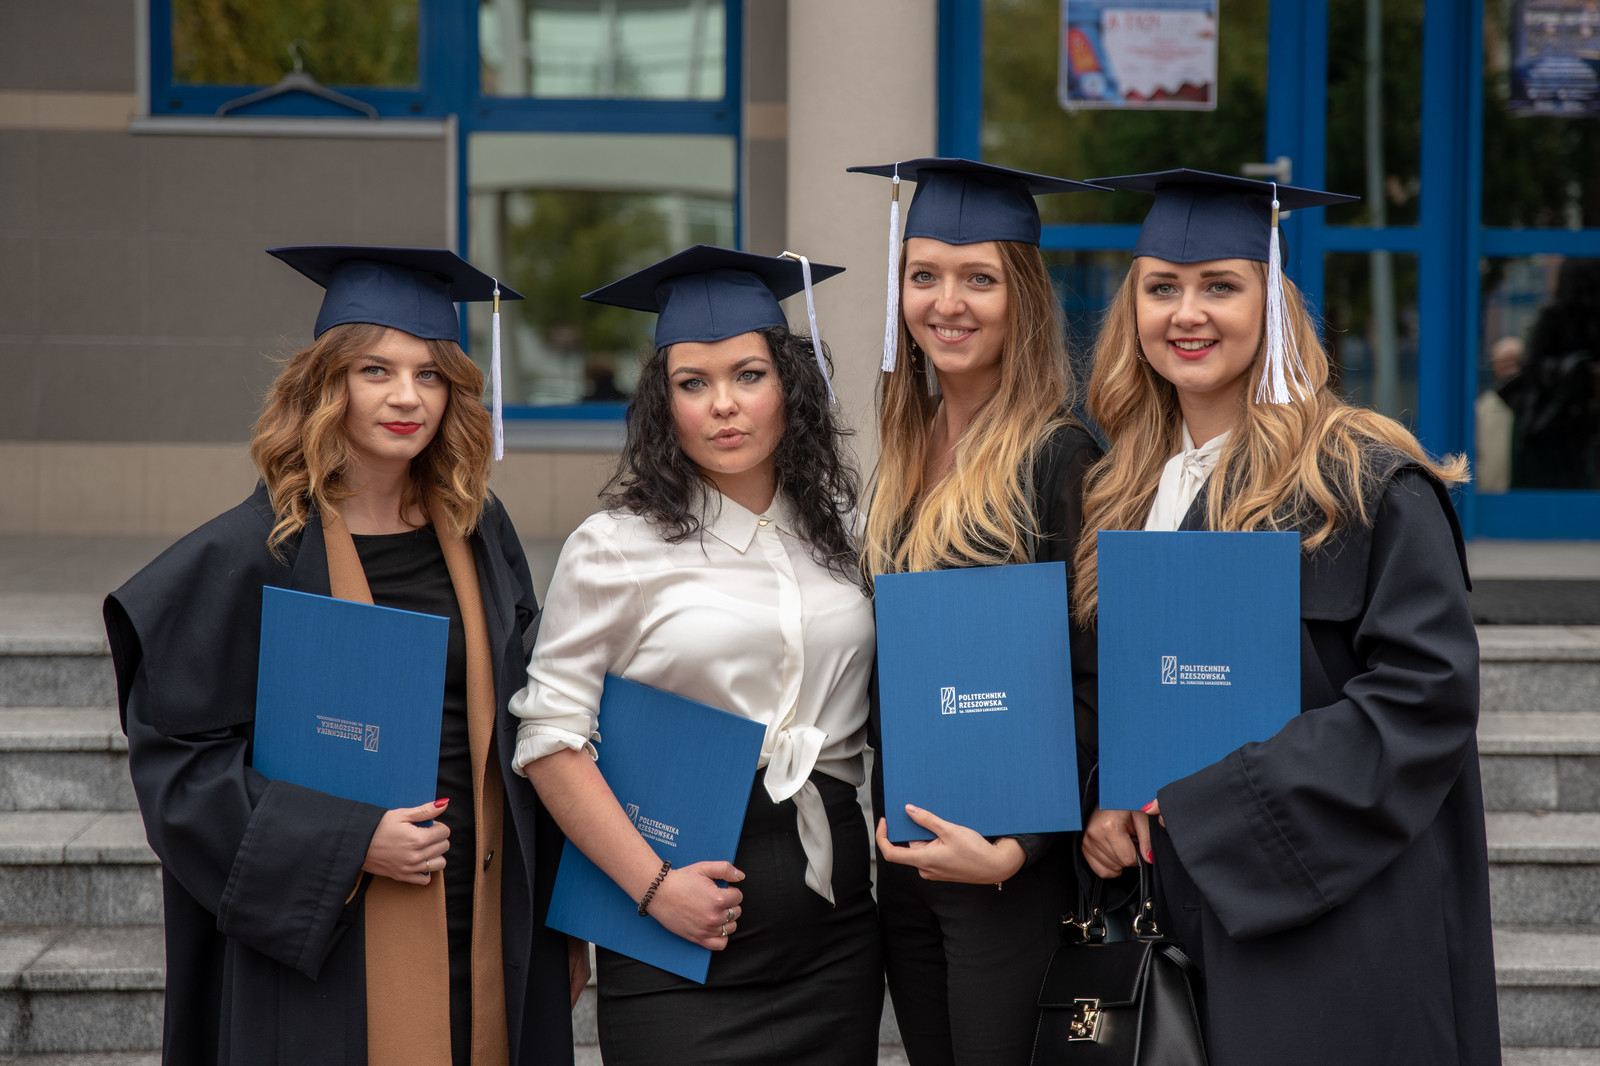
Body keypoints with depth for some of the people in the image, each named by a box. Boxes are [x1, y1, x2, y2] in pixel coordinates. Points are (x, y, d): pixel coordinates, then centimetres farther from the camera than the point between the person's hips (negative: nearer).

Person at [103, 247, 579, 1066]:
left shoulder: (479, 534, 7)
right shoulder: (252, 556, -8)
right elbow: (176, 756, -9)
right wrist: (348, 843, -18)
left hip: (484, 936, 5)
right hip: (326, 955, -4)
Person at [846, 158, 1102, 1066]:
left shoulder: (1059, 459, -11)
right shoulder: (910, 453, 11)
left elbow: (1095, 684, -13)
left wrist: (1015, 848, -20)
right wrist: (893, 824, 10)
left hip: (1008, 867, -7)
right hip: (905, 855, 7)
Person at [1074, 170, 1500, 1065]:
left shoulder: (1363, 479, -10)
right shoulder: (1127, 491, 11)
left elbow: (1426, 691, -17)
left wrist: (1201, 797, -18)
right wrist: (1110, 802, -4)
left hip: (1330, 931, -6)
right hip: (1188, 917, 6)